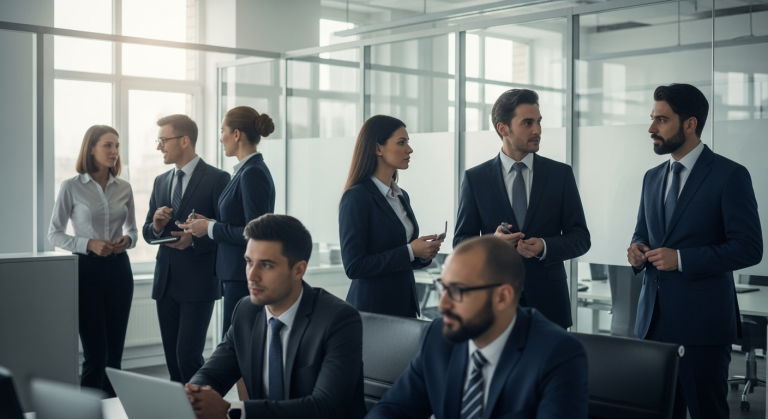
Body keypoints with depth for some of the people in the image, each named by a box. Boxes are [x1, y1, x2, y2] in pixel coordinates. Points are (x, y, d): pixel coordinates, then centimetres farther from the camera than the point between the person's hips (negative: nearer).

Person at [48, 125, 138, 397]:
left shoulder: (124, 188, 6)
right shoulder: (71, 187, -5)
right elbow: (54, 234, -2)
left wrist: (127, 240, -7)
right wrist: (89, 244, -17)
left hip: (119, 269, 4)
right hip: (87, 269, -4)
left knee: (115, 351, 7)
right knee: (96, 352, -4)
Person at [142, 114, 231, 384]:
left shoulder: (216, 179, -7)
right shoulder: (160, 182, 14)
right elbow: (147, 233, 17)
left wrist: (194, 239, -21)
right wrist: (156, 226, -5)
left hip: (198, 282, -7)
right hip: (165, 281, 7)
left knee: (188, 356, -11)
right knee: (172, 358, 10)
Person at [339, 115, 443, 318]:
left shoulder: (402, 196, 10)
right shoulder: (356, 197, -13)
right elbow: (354, 266, -18)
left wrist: (424, 253, -2)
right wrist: (409, 251, -19)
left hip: (406, 303, 7)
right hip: (371, 308, -7)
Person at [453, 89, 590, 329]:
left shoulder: (561, 174, 2)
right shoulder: (475, 178, 1)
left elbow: (580, 238, 3)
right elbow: (461, 242, 2)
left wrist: (545, 247, -17)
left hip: (548, 301, 1)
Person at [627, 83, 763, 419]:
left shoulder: (729, 175, -7)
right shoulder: (652, 177, 13)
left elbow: (749, 248, -12)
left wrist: (681, 259, -19)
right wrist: (636, 249, 0)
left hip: (702, 320, -6)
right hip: (653, 317, 6)